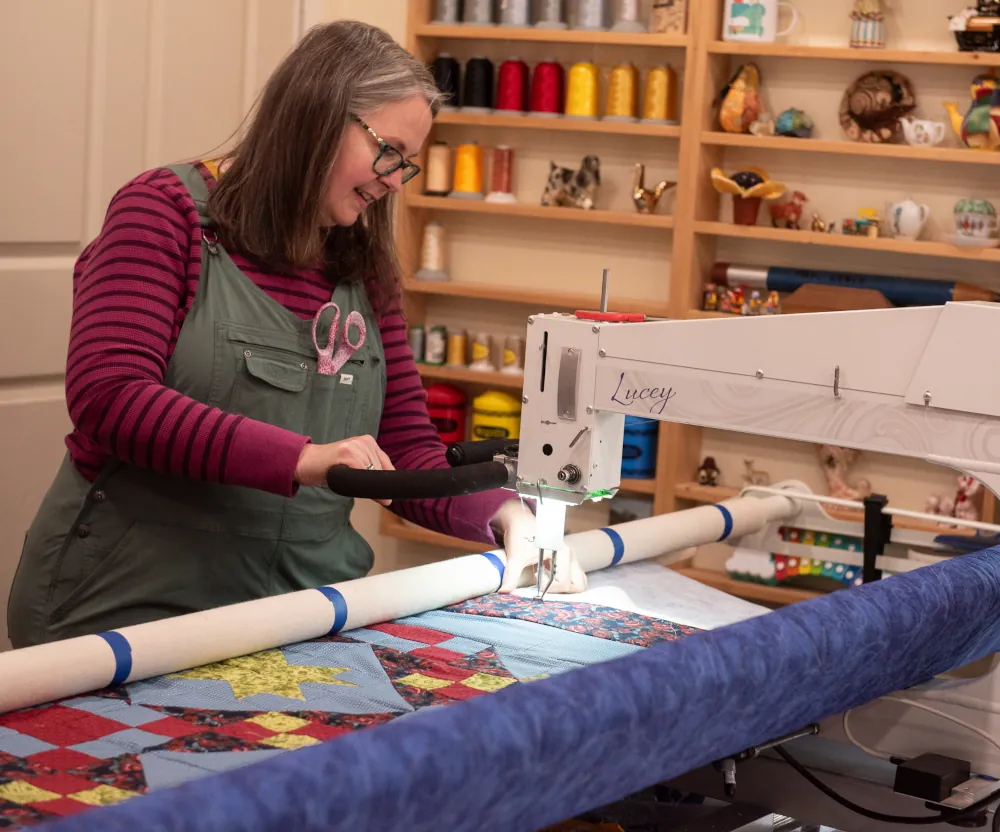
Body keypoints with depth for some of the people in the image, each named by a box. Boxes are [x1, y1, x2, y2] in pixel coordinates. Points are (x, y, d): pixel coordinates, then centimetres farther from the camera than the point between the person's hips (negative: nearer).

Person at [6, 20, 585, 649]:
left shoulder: (366, 268, 14)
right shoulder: (167, 213, -3)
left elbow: (408, 450, 14)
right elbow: (108, 397, -16)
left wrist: (501, 514, -7)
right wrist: (299, 457, -25)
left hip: (305, 612, 5)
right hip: (130, 606, -5)